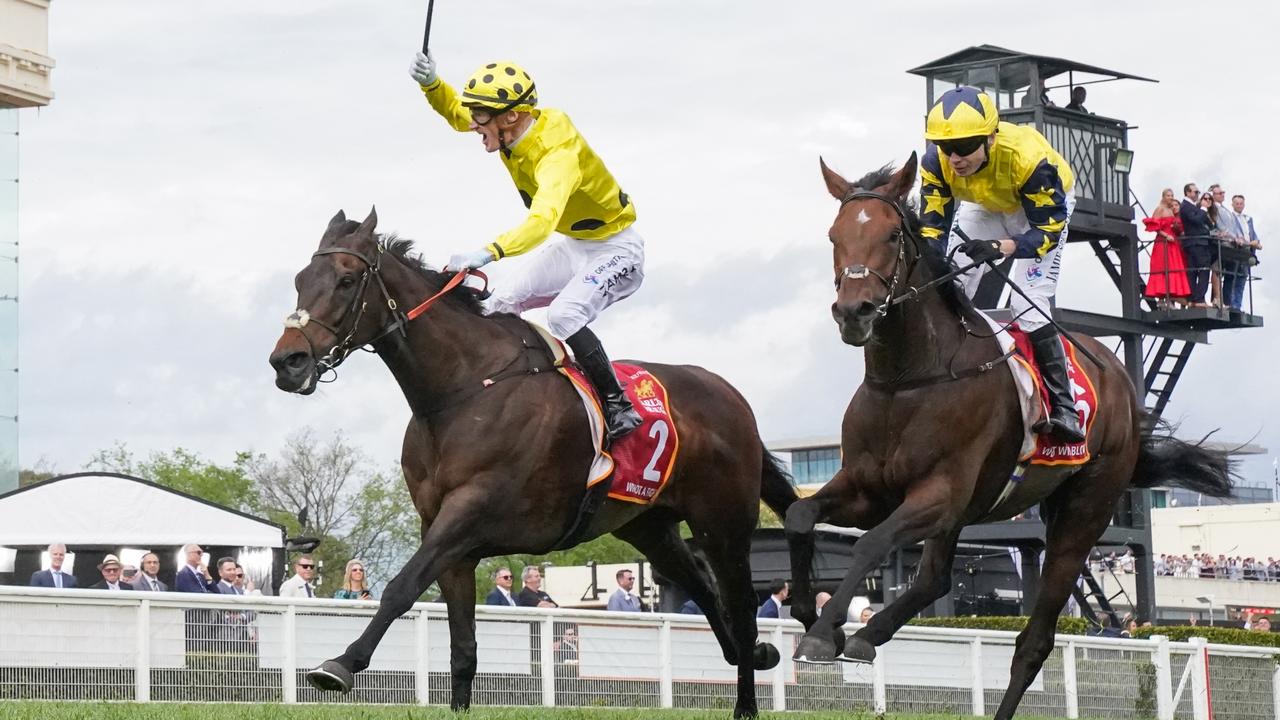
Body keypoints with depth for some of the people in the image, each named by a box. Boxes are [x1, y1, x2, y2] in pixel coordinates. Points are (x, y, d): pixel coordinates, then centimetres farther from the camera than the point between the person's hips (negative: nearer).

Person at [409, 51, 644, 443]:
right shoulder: (516, 126, -10)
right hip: (573, 246, 9)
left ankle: (619, 408, -21)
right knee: (498, 309, 5)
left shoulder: (558, 156, -35)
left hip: (617, 250, -9)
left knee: (562, 316, -30)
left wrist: (489, 252, -67)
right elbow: (456, 113, 9)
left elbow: (541, 222, -52)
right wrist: (431, 84, -11)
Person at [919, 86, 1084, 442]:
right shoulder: (936, 161, -31)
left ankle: (1063, 406, -12)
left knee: (1029, 305, -18)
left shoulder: (1027, 158, -43)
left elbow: (1048, 229, -37)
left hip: (1045, 205, -5)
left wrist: (1000, 247, -55)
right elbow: (933, 227, -24)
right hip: (981, 206, 5)